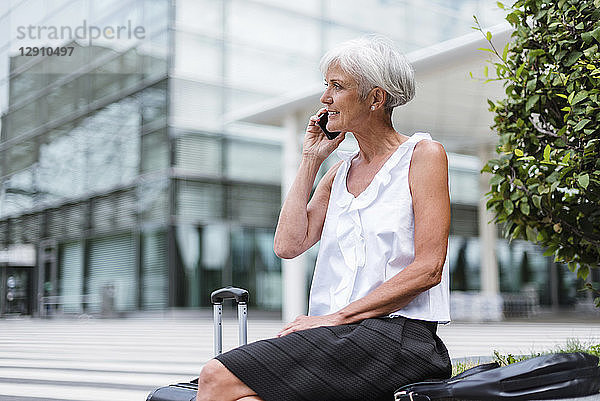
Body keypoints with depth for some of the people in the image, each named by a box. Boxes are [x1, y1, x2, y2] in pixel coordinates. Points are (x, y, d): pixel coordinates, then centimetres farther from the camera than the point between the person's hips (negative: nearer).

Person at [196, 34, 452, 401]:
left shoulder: (423, 154, 2)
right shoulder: (340, 172, 20)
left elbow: (428, 269, -8)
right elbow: (288, 244, 7)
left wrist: (338, 316, -13)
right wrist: (311, 161, 10)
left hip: (396, 334, -6)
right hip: (337, 337, 6)